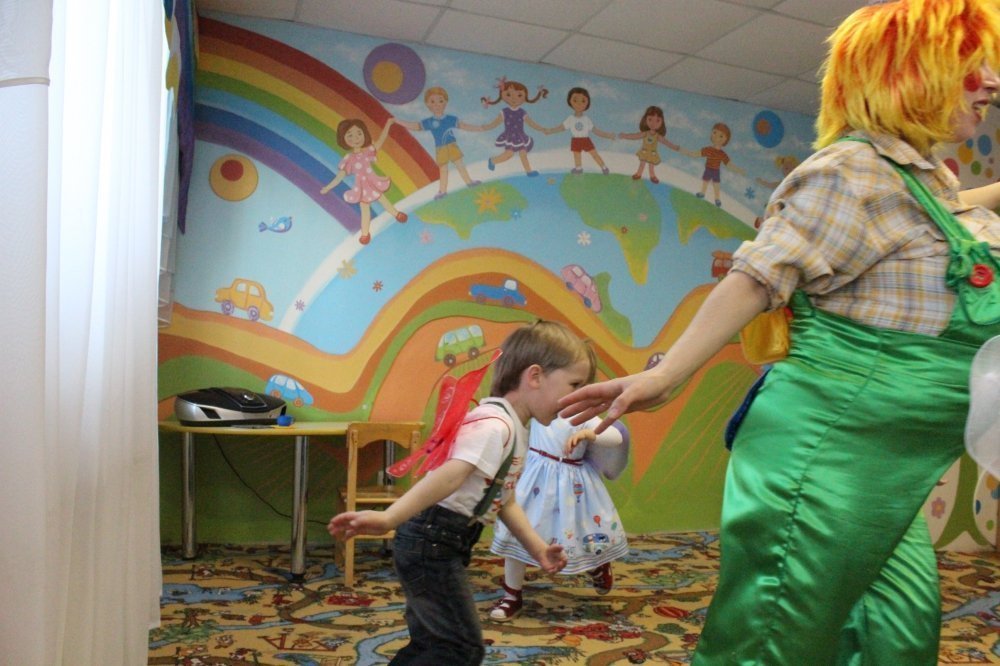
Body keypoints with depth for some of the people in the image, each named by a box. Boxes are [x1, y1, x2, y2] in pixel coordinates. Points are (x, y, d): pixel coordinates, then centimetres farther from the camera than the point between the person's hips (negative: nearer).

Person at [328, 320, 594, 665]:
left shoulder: (514, 430, 12)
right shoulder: (496, 425, -21)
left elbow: (504, 500, 18)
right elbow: (450, 476, -35)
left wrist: (538, 548, 15)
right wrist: (390, 518, -44)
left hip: (439, 544, 10)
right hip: (432, 543, -10)